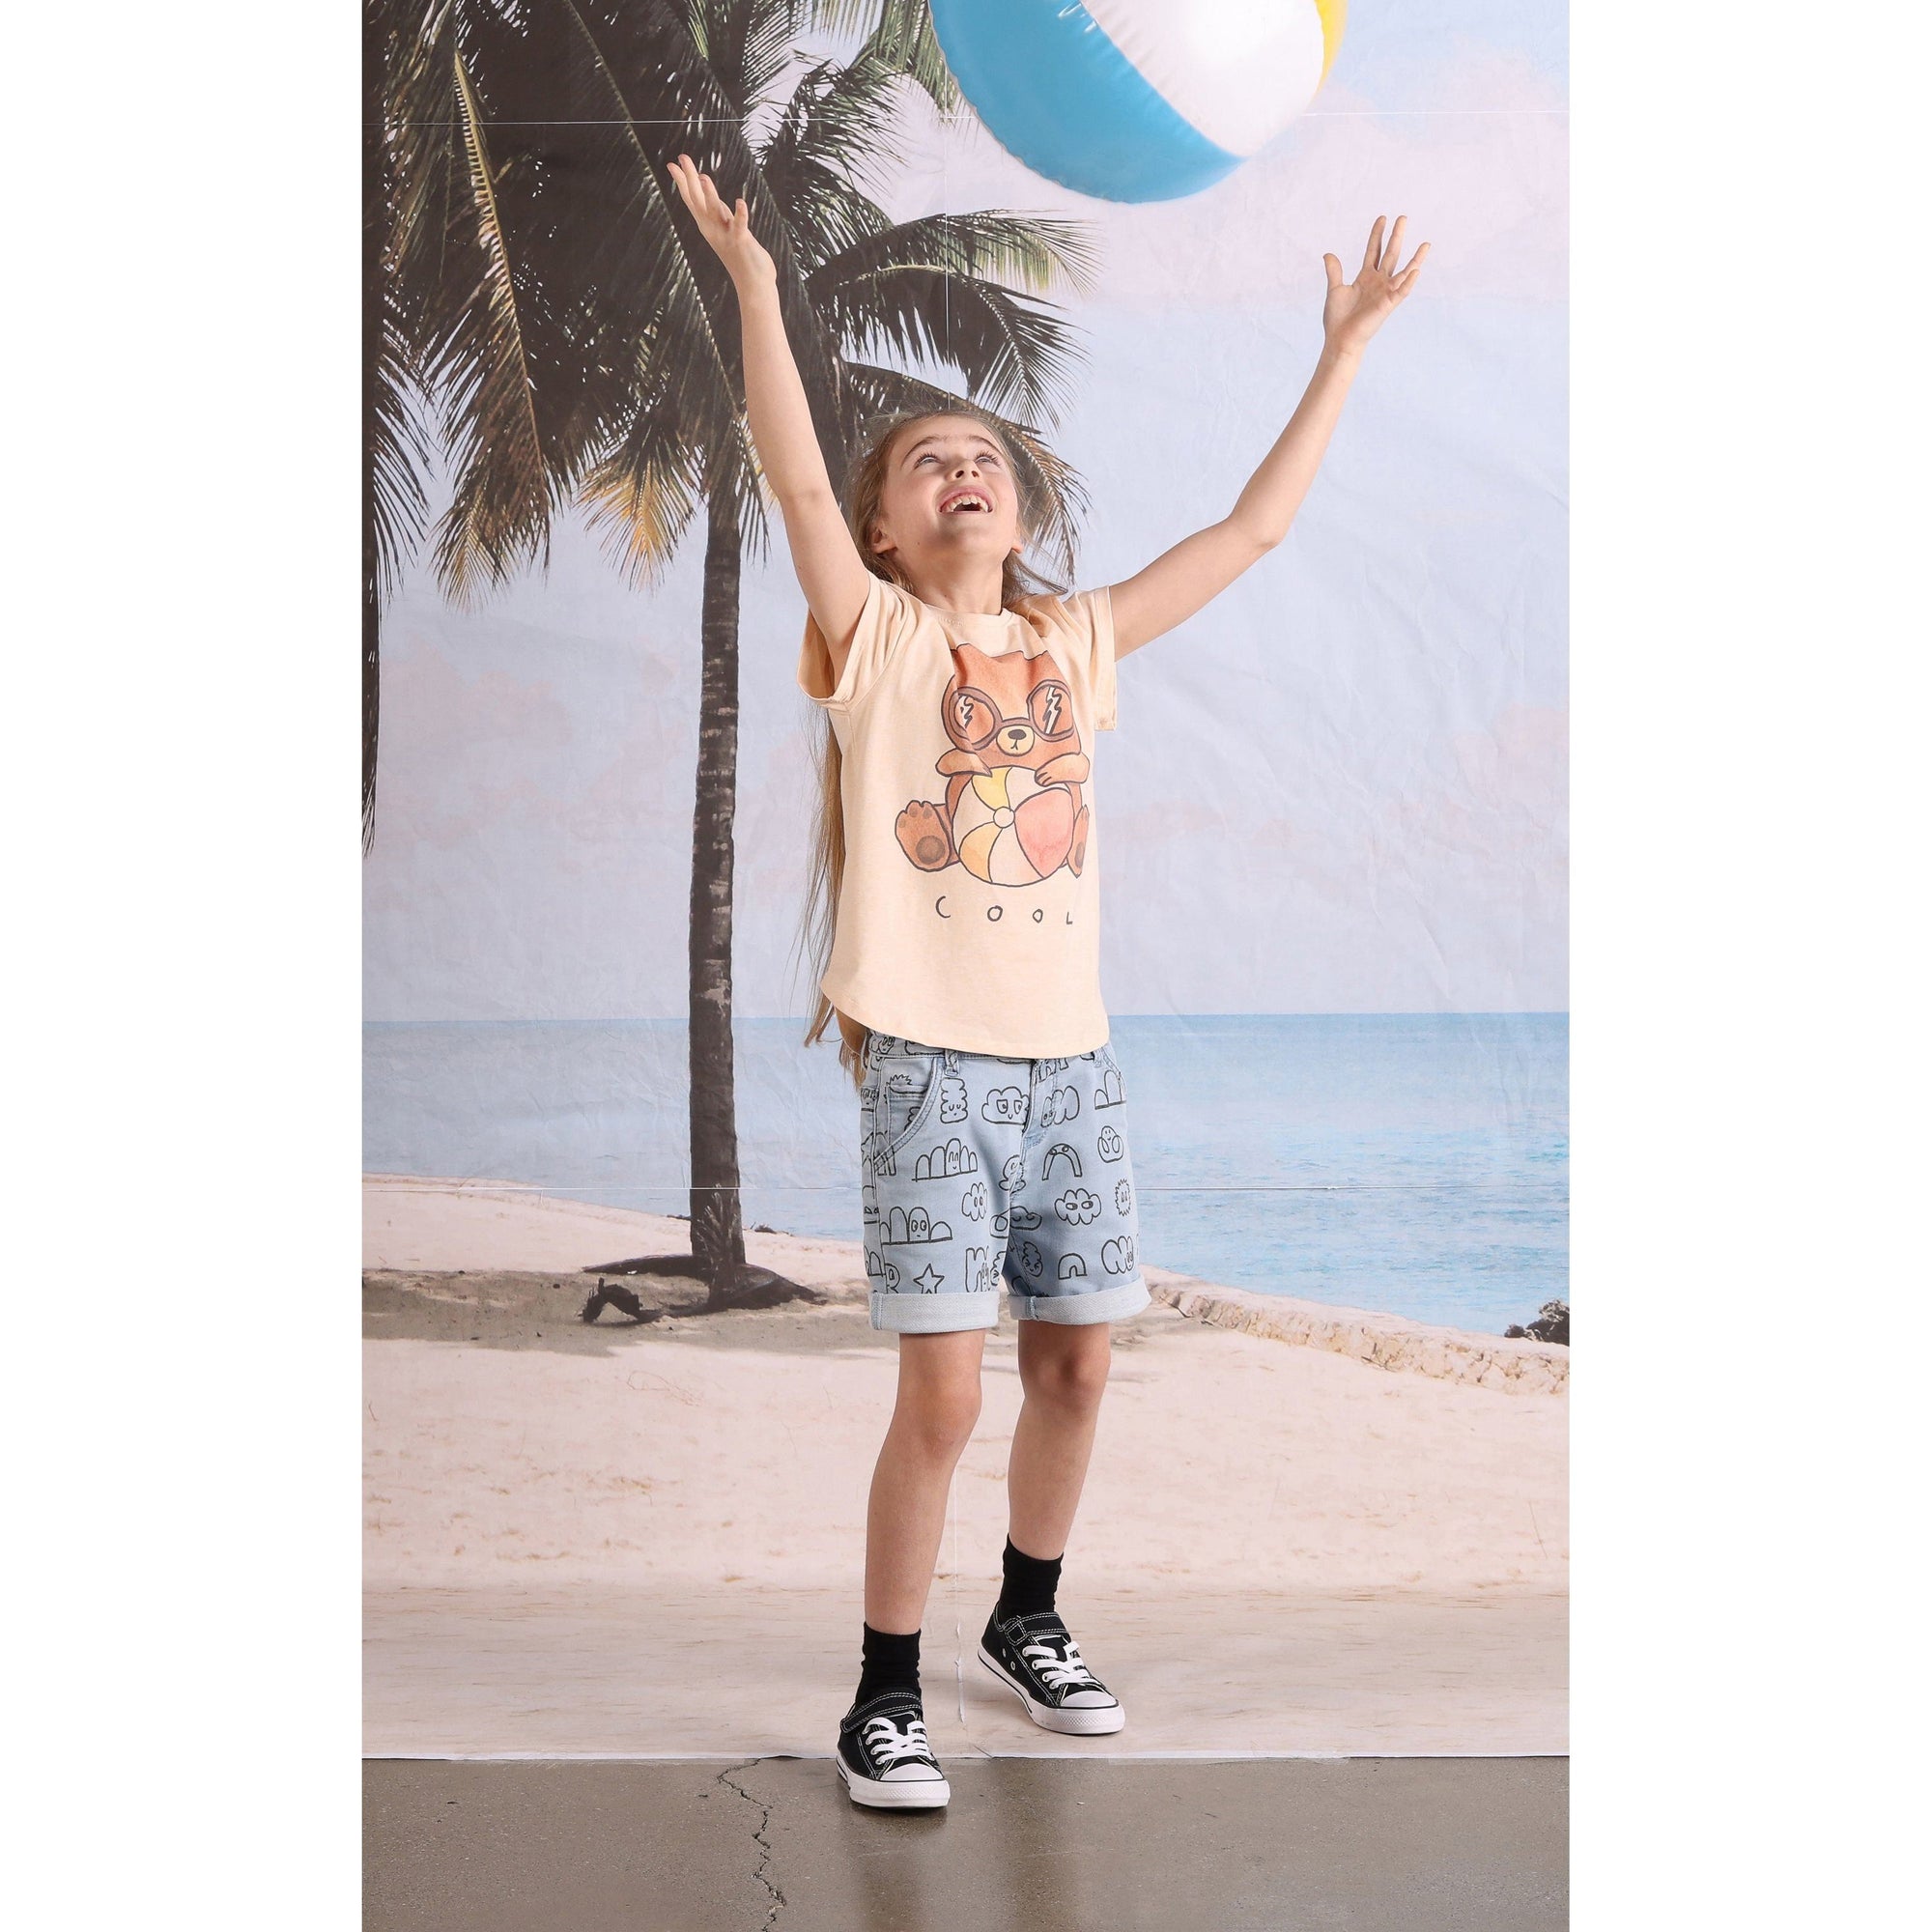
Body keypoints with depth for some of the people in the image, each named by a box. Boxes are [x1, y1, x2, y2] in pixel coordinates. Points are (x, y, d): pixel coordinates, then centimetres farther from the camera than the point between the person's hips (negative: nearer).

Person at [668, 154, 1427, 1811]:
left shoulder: (1079, 640, 11)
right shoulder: (876, 638, 1)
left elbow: (1256, 525, 14)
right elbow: (797, 480, -15)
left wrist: (1347, 347, 15)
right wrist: (755, 284, -25)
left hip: (1071, 1059, 5)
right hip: (931, 1066, -4)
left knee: (1074, 1365, 12)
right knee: (944, 1394, -7)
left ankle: (1030, 1623, 35)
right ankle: (887, 1694, 9)